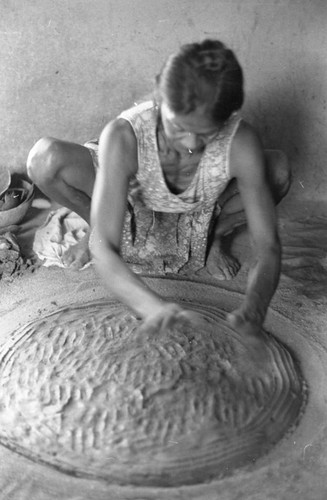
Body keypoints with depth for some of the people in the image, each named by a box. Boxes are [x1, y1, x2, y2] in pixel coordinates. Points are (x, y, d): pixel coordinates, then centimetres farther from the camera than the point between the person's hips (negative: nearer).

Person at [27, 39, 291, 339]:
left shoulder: (241, 144, -33)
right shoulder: (124, 136, -38)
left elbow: (268, 249, -29)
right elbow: (104, 252, -40)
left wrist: (252, 311, -49)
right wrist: (154, 308, -57)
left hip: (201, 215, 2)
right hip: (133, 211, -1)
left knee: (279, 170, -25)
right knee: (45, 159, -29)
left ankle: (212, 235, 5)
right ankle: (98, 227, 5)